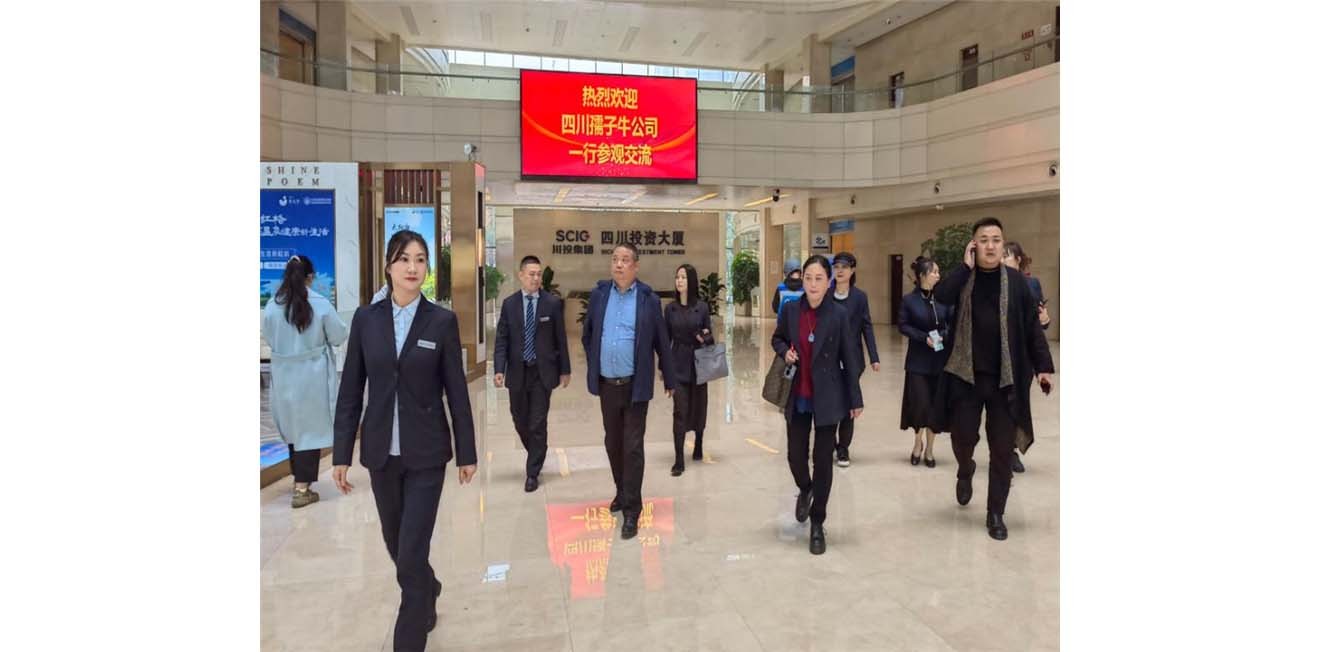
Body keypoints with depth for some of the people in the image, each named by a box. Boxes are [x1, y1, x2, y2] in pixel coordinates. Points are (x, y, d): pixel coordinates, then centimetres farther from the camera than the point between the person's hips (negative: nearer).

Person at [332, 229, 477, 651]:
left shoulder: (443, 321, -6)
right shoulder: (366, 319, 0)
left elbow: (457, 391, -3)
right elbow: (350, 390, 2)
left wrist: (467, 453, -1)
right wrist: (342, 453, 0)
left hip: (425, 452, -3)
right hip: (381, 451, 3)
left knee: (412, 552, -3)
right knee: (395, 544, 19)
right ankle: (428, 592, 49)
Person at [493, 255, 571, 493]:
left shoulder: (553, 302, -2)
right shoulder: (509, 303, 3)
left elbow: (560, 338, 1)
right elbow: (502, 339, 2)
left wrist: (565, 369, 2)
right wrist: (499, 369, -8)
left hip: (542, 372, -2)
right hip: (517, 372, 2)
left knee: (537, 424, 1)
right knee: (520, 421, 13)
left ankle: (533, 472, 14)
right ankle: (537, 455, 39)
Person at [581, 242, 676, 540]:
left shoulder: (649, 299, -6)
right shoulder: (599, 294, 2)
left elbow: (662, 342, -1)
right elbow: (587, 334, 13)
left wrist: (669, 380, 5)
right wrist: (594, 366, 11)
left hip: (635, 385, -3)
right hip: (607, 384, 4)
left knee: (633, 447, 0)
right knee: (613, 444, 16)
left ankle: (631, 510, 9)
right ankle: (622, 491, 37)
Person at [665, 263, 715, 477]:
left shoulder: (702, 307, -1)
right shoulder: (670, 308, 3)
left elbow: (709, 336, 5)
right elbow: (666, 339, 7)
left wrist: (706, 337, -18)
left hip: (698, 363, 0)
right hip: (678, 364, 0)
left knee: (698, 406, 13)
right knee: (680, 411, -7)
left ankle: (698, 446, 37)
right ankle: (678, 461, -5)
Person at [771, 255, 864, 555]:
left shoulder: (839, 314, -8)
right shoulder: (790, 309, -2)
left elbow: (850, 358, -4)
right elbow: (777, 338, 15)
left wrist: (855, 399, -3)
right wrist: (784, 351, -9)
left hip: (828, 397, -2)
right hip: (796, 396, 2)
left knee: (823, 460, 4)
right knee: (795, 456, 6)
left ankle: (817, 525, 21)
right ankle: (804, 490, 43)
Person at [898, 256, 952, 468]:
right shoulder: (909, 299, -4)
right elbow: (903, 326, -4)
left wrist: (944, 335, -15)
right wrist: (924, 337, -16)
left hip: (941, 359, 2)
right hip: (918, 360, -2)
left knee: (936, 403, 5)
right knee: (920, 402, -5)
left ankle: (929, 448, 20)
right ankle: (917, 443, 21)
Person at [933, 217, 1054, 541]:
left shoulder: (1016, 280, 0)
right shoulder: (963, 277, 1)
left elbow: (1032, 326, 2)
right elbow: (940, 295, -20)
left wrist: (1043, 365, -4)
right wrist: (967, 265, -14)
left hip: (1006, 377, 0)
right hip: (966, 375, 0)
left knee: (1002, 447, 4)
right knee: (963, 437, 6)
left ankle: (995, 513, 19)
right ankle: (965, 471, 42)